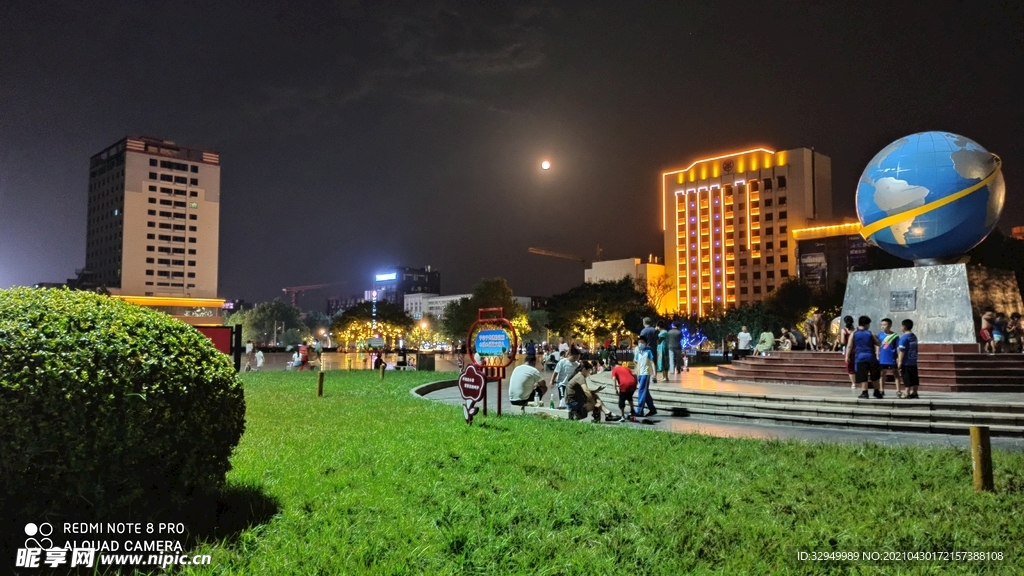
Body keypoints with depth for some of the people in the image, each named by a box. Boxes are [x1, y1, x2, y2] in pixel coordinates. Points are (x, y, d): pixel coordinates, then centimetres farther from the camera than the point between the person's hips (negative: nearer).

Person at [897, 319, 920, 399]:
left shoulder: (904, 337, -15)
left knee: (907, 380, -2)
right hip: (914, 362, 7)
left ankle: (907, 394, 1)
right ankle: (914, 393, 16)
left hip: (906, 362, -7)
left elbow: (901, 351, -17)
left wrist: (899, 362, -13)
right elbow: (915, 349, 16)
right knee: (914, 379, 10)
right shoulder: (914, 337, 9)